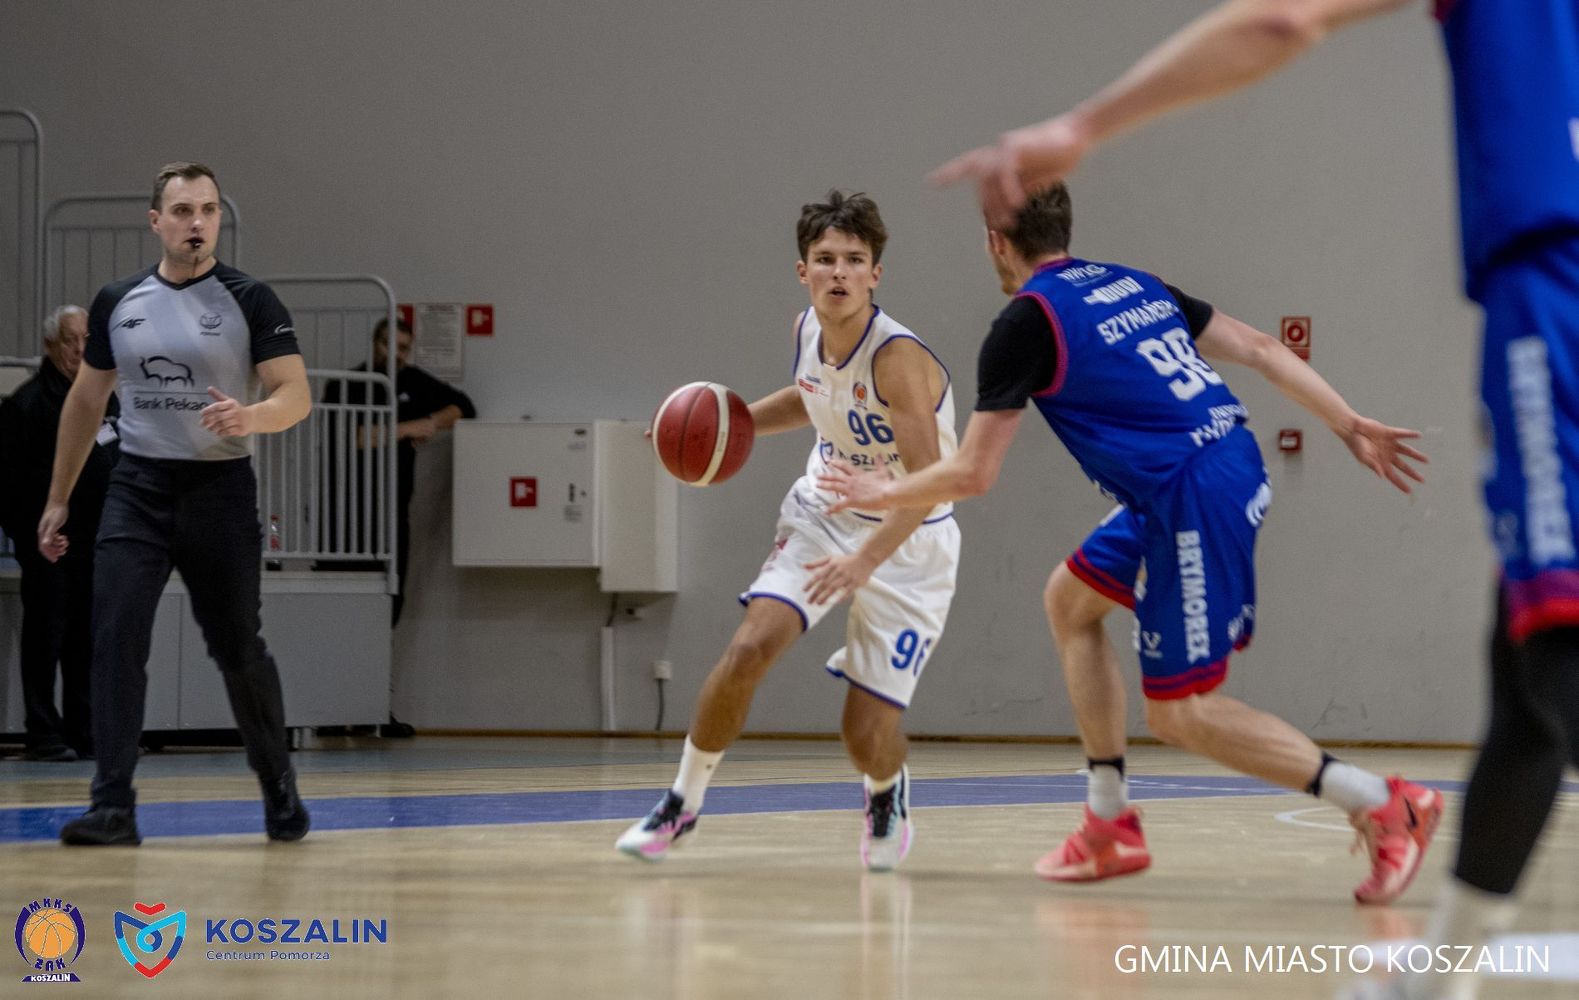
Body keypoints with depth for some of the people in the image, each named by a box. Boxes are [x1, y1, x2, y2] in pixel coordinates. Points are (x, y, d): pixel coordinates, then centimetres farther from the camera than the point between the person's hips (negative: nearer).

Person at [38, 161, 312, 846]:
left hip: (220, 488, -2)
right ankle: (113, 808, -14)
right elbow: (85, 402, 17)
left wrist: (250, 416, -31)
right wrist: (58, 500, 16)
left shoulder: (249, 301, -3)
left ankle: (279, 787, 26)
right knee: (115, 639, -13)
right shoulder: (117, 302, 7)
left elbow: (296, 395, -9)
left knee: (238, 648, 5)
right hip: (138, 488, 2)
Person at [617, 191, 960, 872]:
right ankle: (683, 801, -2)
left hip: (907, 541, -5)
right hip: (822, 514, 5)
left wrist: (866, 559, -47)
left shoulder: (897, 358, -27)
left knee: (867, 734, -7)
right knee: (751, 644, -20)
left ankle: (887, 794, 31)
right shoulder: (806, 331, -5)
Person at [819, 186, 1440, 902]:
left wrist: (882, 493, 15)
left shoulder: (1025, 323, -4)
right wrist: (1353, 428, 20)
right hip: (1236, 463, 9)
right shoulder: (1131, 283, 18)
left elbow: (973, 473, -2)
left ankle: (1383, 805, -13)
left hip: (1192, 500, -9)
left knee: (1180, 713, -3)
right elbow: (1257, 347, 16)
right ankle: (1110, 829, 22)